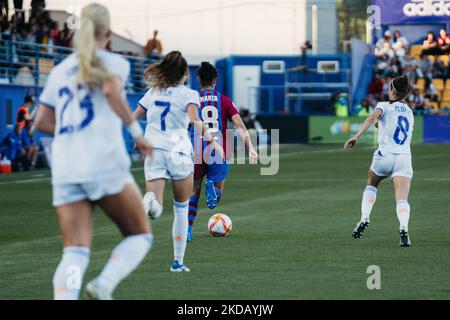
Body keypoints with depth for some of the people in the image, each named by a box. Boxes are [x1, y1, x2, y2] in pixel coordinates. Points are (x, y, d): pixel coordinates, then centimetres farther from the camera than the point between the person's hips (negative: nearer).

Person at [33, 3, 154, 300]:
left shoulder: (60, 71, 20)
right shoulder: (114, 62, 5)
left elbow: (42, 123, 18)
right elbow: (111, 90, -17)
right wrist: (136, 131, -12)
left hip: (64, 169, 5)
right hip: (105, 163, -5)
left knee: (75, 253, -1)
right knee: (140, 235, 11)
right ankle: (104, 286, -14)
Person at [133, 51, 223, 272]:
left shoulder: (153, 92, 14)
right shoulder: (189, 94, 1)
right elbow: (195, 121, -16)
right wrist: (212, 141, -13)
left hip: (154, 152, 2)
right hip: (179, 153, -2)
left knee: (155, 210, -6)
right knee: (181, 209, 14)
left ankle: (150, 201, -44)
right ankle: (178, 261, 15)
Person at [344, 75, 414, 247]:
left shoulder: (385, 106, 4)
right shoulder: (409, 112, 21)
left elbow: (372, 117, -16)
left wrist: (356, 137, -26)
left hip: (385, 155, -2)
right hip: (404, 158, 2)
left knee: (371, 186, 25)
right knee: (402, 199, -9)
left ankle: (365, 218, 8)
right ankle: (403, 229, -34)